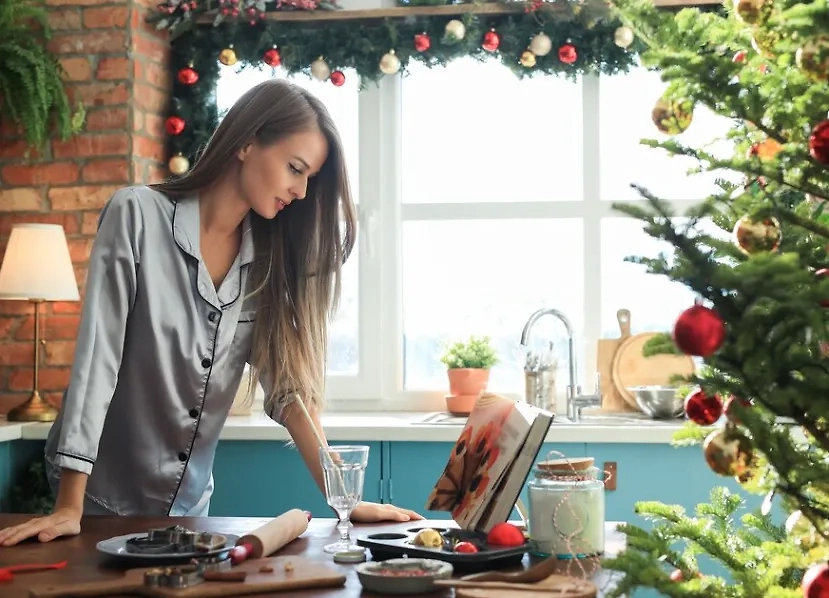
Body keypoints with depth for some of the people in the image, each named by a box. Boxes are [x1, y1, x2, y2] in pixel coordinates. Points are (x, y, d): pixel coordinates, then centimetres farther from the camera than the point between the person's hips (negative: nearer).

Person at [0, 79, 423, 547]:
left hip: (190, 500, 5)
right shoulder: (139, 216, -18)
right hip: (104, 495, -5)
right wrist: (70, 507, -24)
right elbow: (95, 358, -21)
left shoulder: (270, 258, -3)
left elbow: (289, 385, -7)